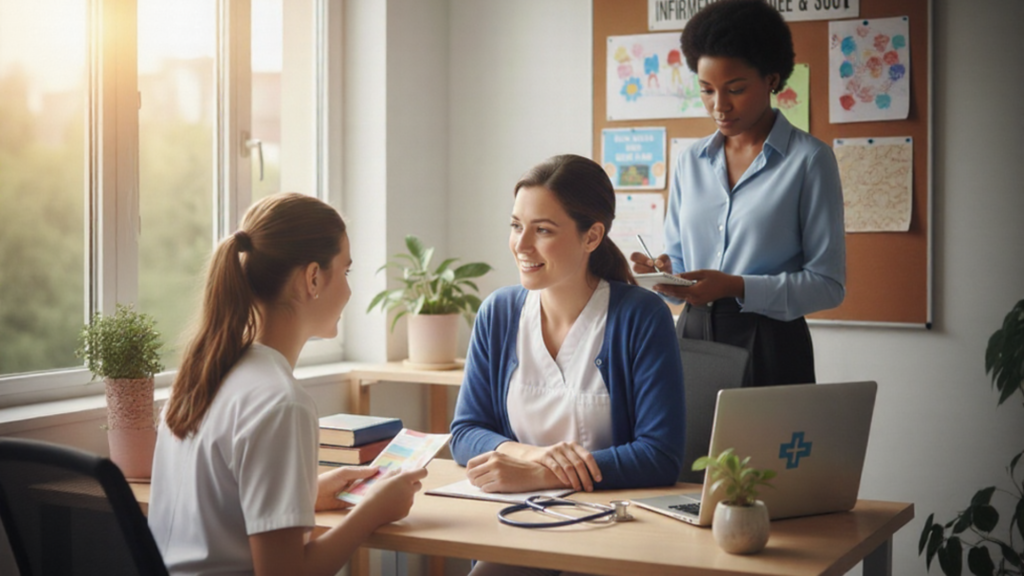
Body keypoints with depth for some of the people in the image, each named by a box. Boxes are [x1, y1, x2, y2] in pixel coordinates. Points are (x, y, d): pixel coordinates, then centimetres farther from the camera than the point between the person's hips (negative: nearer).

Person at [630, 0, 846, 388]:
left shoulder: (809, 160, -6)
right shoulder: (691, 162, 10)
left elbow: (828, 283, -10)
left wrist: (736, 287, -22)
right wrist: (662, 272, -7)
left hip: (770, 345, -4)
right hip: (695, 337, 4)